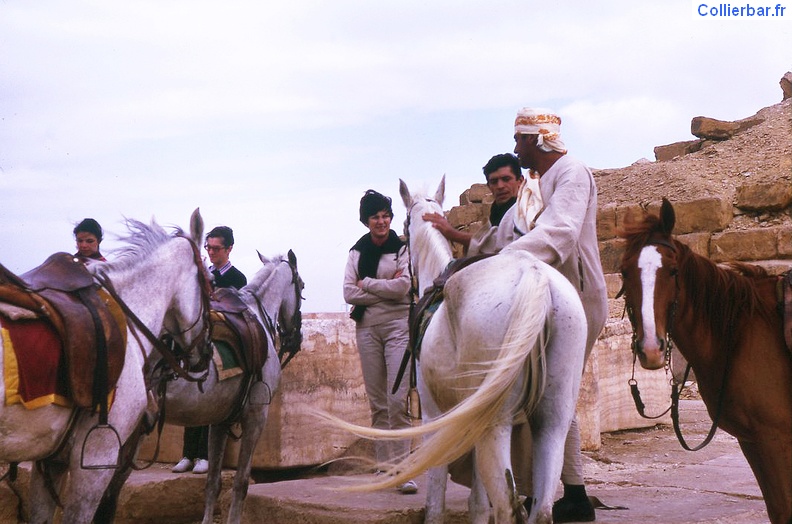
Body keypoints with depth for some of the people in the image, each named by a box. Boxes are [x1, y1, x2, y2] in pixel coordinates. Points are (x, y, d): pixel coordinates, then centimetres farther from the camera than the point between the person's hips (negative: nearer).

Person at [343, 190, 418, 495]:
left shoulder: (403, 248, 0)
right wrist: (386, 290, -9)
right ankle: (384, 466, 11)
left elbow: (403, 286, -13)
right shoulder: (356, 253, 10)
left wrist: (367, 283, -5)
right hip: (367, 328, 4)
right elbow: (349, 293, -1)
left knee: (398, 399, -13)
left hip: (398, 326, -4)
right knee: (377, 403, 6)